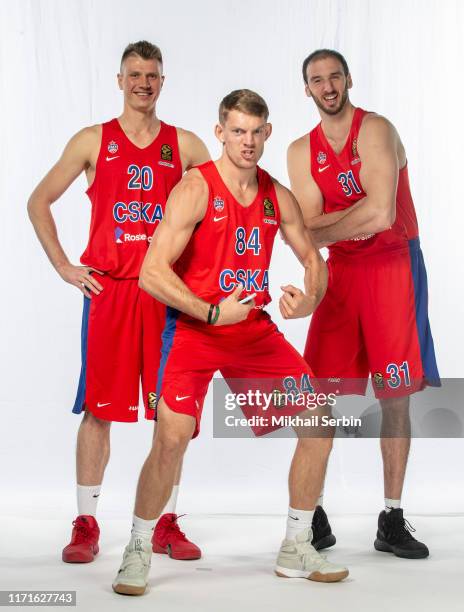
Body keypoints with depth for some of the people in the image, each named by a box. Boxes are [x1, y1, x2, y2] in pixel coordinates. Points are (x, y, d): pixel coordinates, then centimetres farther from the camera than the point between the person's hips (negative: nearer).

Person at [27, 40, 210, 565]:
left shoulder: (185, 144, 10)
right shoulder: (92, 141, 7)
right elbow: (39, 201, 10)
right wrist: (62, 266, 2)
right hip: (107, 288, -1)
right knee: (98, 407, 0)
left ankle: (166, 524, 13)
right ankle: (85, 524, 9)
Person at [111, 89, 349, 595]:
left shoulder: (277, 196, 5)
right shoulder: (195, 189, -13)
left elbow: (312, 258, 16)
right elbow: (152, 272, -19)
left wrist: (309, 299, -6)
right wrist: (213, 313, -23)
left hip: (254, 328, 6)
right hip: (193, 327, -6)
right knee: (172, 437, -20)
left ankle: (296, 551, 16)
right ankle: (138, 551, 6)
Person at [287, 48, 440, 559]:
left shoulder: (376, 131, -10)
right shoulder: (302, 151, 5)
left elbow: (382, 214, -22)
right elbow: (308, 231, -5)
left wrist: (324, 227, -10)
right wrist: (360, 215, -18)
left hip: (394, 267, -3)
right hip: (340, 272, 4)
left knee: (395, 396, -1)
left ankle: (392, 520, 8)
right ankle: (313, 514, 9)